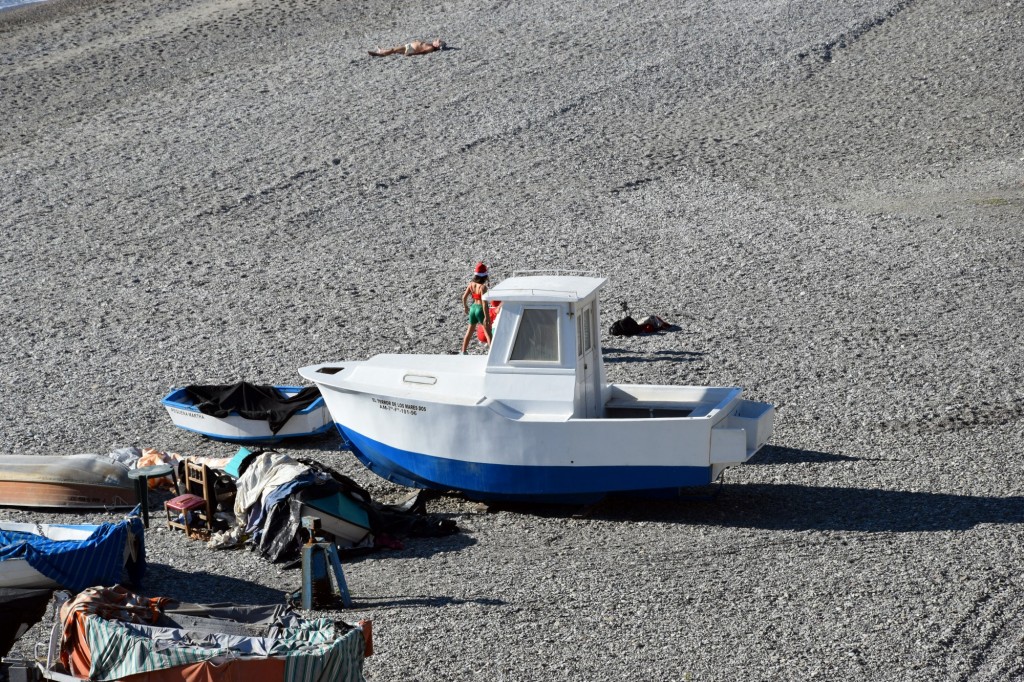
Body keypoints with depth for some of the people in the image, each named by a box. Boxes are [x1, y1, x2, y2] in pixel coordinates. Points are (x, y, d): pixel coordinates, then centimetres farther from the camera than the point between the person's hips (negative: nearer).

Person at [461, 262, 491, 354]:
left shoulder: (471, 284, -2)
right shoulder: (483, 287, -20)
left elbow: (464, 297, 4)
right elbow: (484, 302, -24)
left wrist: (465, 306, 23)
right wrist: (486, 317, -21)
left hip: (473, 308, 6)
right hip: (480, 310, -6)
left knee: (469, 331, 22)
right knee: (488, 333, 3)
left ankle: (463, 352, 30)